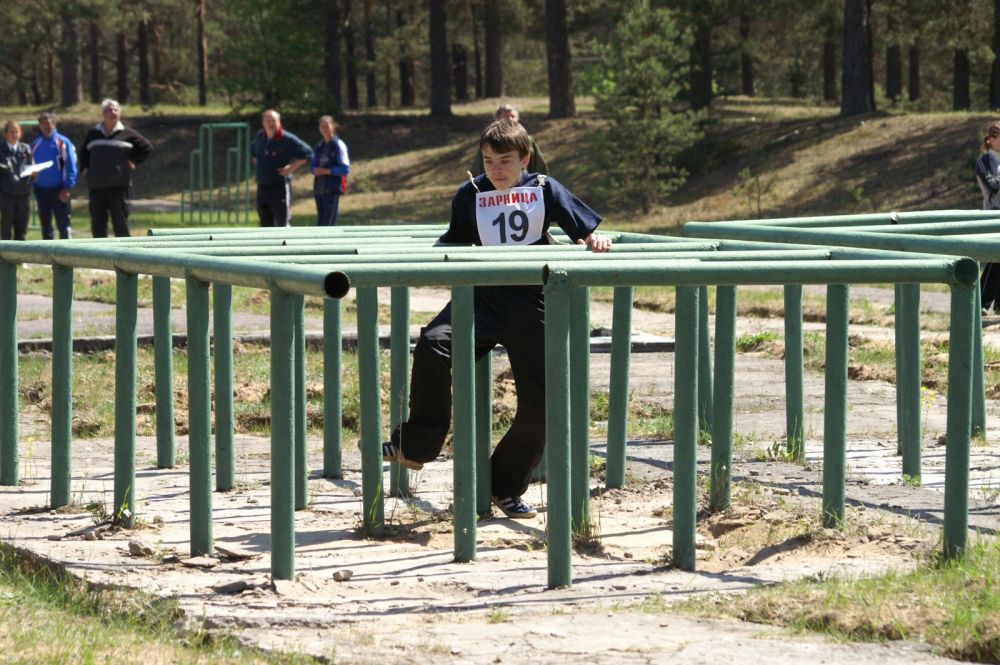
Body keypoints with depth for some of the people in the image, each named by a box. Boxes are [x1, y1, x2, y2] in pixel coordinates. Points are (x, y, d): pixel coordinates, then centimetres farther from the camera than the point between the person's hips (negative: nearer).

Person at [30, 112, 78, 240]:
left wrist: (67, 188, -15)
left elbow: (71, 167, -8)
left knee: (63, 224, -5)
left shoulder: (63, 143, -6)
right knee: (45, 225, 10)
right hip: (41, 190, 5)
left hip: (59, 190, -5)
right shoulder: (35, 144, 8)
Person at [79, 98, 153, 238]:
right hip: (96, 186, 3)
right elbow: (83, 153, 28)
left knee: (120, 222, -3)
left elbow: (147, 147, 10)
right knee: (97, 222, 4)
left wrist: (133, 161, 1)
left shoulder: (127, 134, 4)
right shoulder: (93, 133, 14)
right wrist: (84, 168, 13)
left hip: (119, 185, -3)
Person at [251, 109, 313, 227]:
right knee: (266, 224, 10)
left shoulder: (287, 139, -11)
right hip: (262, 187, 7)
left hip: (279, 187, -7)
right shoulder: (259, 137, 9)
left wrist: (291, 168, -11)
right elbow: (253, 148, 32)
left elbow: (307, 153, -8)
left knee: (283, 224, -7)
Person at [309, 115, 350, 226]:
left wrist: (327, 171, -19)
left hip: (332, 188, -7)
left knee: (329, 222, -12)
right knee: (320, 222, 7)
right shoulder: (319, 146, 15)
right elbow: (312, 165, 18)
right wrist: (315, 170, -6)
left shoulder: (338, 145, -4)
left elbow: (345, 168, -10)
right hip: (319, 188, 7)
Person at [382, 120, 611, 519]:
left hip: (530, 306, 0)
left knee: (540, 403, -2)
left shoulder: (545, 190, 6)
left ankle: (506, 486, 18)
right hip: (482, 297, 0)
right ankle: (416, 445, -19)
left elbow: (584, 228, 9)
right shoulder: (470, 195, 8)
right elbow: (453, 247, 16)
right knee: (433, 344, -29)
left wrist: (595, 239, -12)